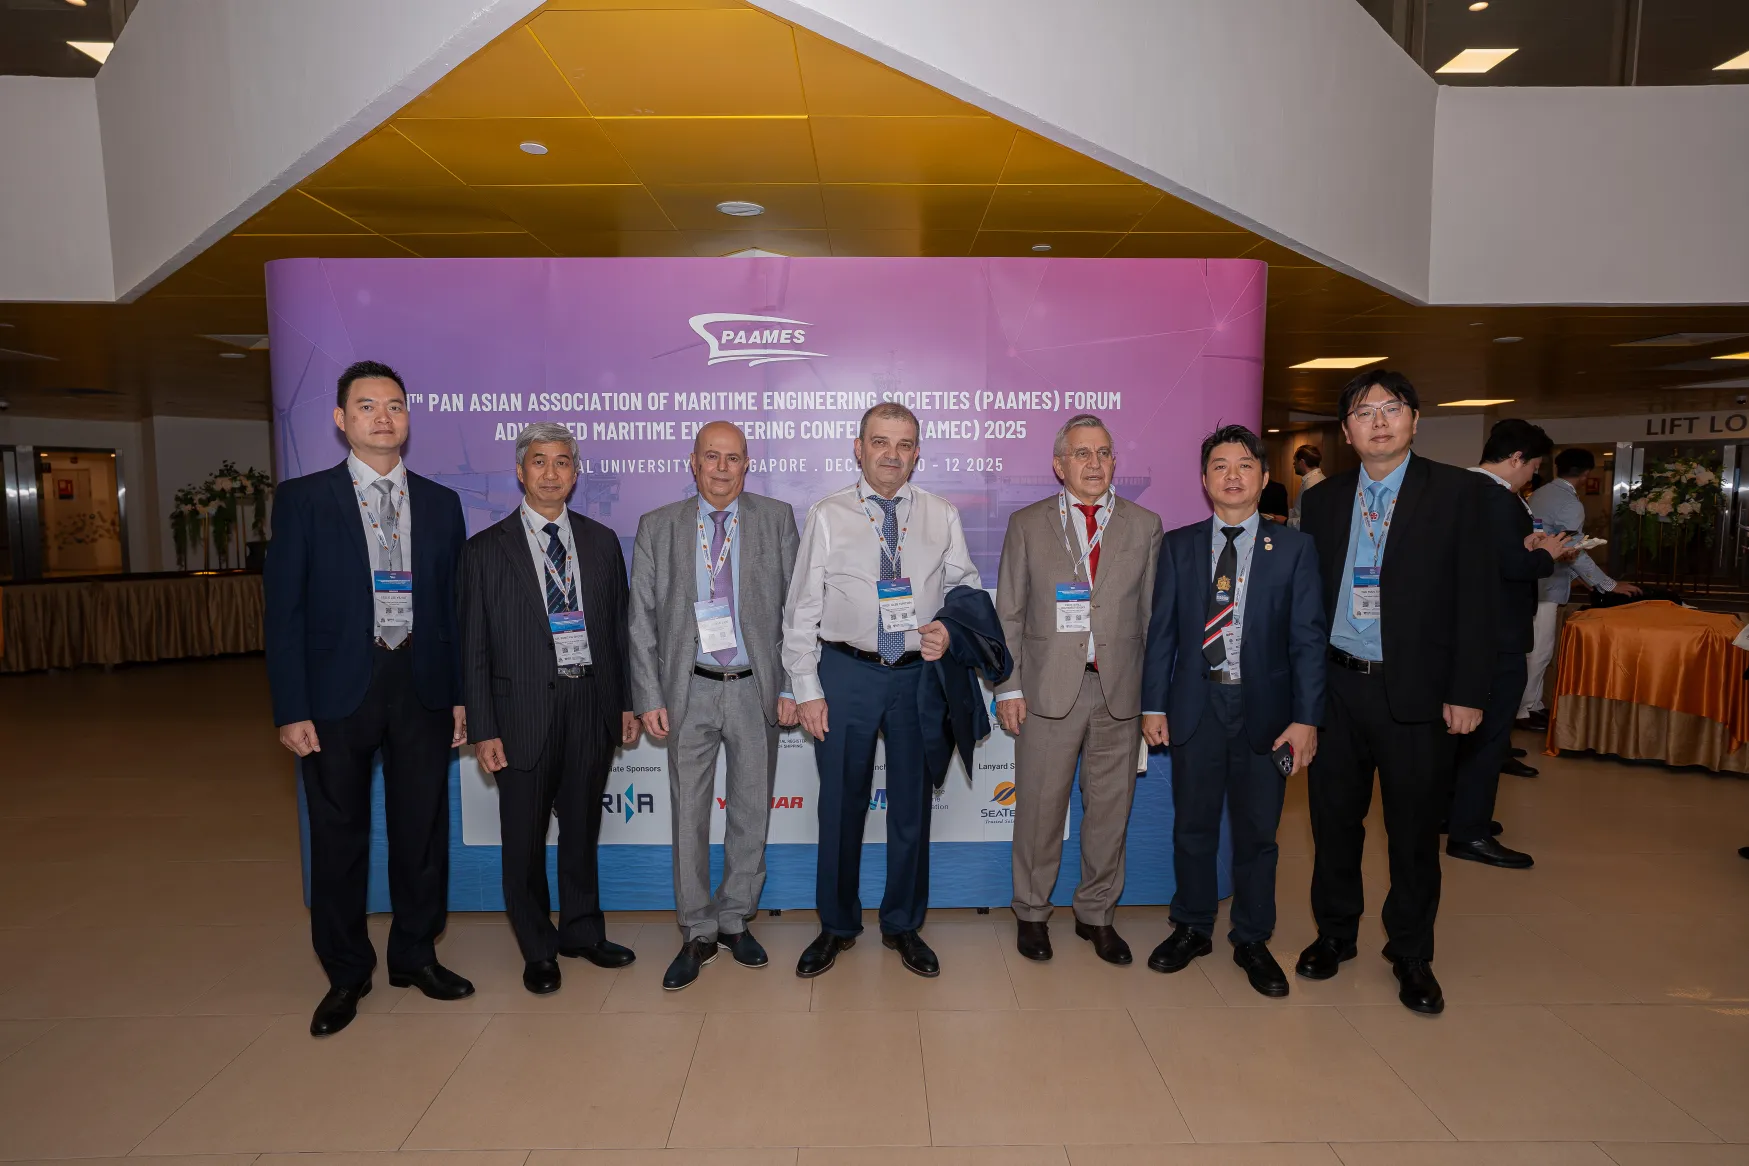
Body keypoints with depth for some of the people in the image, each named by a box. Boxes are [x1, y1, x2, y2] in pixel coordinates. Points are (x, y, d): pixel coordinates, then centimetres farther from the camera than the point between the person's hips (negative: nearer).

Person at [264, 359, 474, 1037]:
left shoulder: (441, 503, 8)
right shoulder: (303, 498, 0)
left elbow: (455, 605, 7)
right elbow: (284, 609, -3)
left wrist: (461, 694, 3)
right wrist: (291, 709, -8)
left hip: (421, 685, 2)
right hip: (338, 689, -2)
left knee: (423, 829, 10)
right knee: (339, 836, 9)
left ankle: (416, 955, 30)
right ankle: (346, 974, 27)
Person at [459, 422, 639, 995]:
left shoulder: (601, 541, 7)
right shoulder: (486, 549, -2)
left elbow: (618, 627, 9)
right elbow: (474, 647, -3)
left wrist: (627, 703, 6)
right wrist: (482, 729, -7)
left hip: (591, 705, 3)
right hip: (524, 711, -2)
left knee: (582, 826, 16)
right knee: (524, 836, 9)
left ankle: (581, 931, 34)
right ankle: (537, 949, 28)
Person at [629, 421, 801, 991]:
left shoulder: (776, 518, 3)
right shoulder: (657, 527, 4)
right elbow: (642, 618, 3)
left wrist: (792, 685, -4)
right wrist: (649, 697, -3)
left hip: (756, 688, 0)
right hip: (691, 690, 0)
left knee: (752, 810, 10)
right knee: (690, 814, 6)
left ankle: (734, 920, 29)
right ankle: (697, 935, 22)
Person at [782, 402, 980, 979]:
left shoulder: (942, 516, 4)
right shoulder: (827, 516, -1)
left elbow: (968, 590, 9)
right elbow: (802, 609, -1)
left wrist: (951, 632, -12)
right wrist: (807, 689, -6)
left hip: (920, 673, 2)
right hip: (846, 672, -1)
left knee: (912, 803, 12)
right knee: (841, 803, 9)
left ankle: (903, 926, 31)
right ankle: (836, 925, 29)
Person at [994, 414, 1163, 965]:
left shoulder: (1144, 525, 8)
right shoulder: (1028, 524, 5)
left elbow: (1154, 614, 7)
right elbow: (1008, 614, 4)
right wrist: (1008, 686, -3)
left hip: (1121, 691, 2)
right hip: (1048, 689, -1)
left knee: (1110, 807, 10)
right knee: (1040, 806, 5)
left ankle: (1097, 913, 30)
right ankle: (1032, 913, 26)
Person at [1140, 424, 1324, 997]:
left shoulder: (1294, 548, 1)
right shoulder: (1178, 546, 5)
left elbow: (1308, 639, -2)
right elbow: (1161, 631, 4)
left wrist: (1306, 718, -8)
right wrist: (1154, 705, -1)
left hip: (1265, 709, -1)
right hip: (1195, 706, 1)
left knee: (1257, 831, 10)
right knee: (1193, 826, 11)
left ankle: (1252, 940, 29)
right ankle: (1192, 928, 30)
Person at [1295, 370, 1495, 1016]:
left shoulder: (1457, 491, -1)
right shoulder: (1321, 500, 7)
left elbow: (1476, 597, -4)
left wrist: (1466, 691, -9)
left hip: (1415, 691, -2)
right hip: (1335, 687, 3)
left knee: (1415, 829, 9)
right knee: (1333, 818, 13)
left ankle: (1410, 953, 29)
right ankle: (1335, 932, 32)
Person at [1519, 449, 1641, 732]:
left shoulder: (1539, 494, 10)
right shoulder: (1570, 503, -15)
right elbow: (1575, 553, -17)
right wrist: (1610, 585, -9)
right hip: (1545, 585, -9)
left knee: (1536, 648, 14)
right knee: (1539, 650, -2)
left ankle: (1533, 704, 21)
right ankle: (1525, 711, 4)